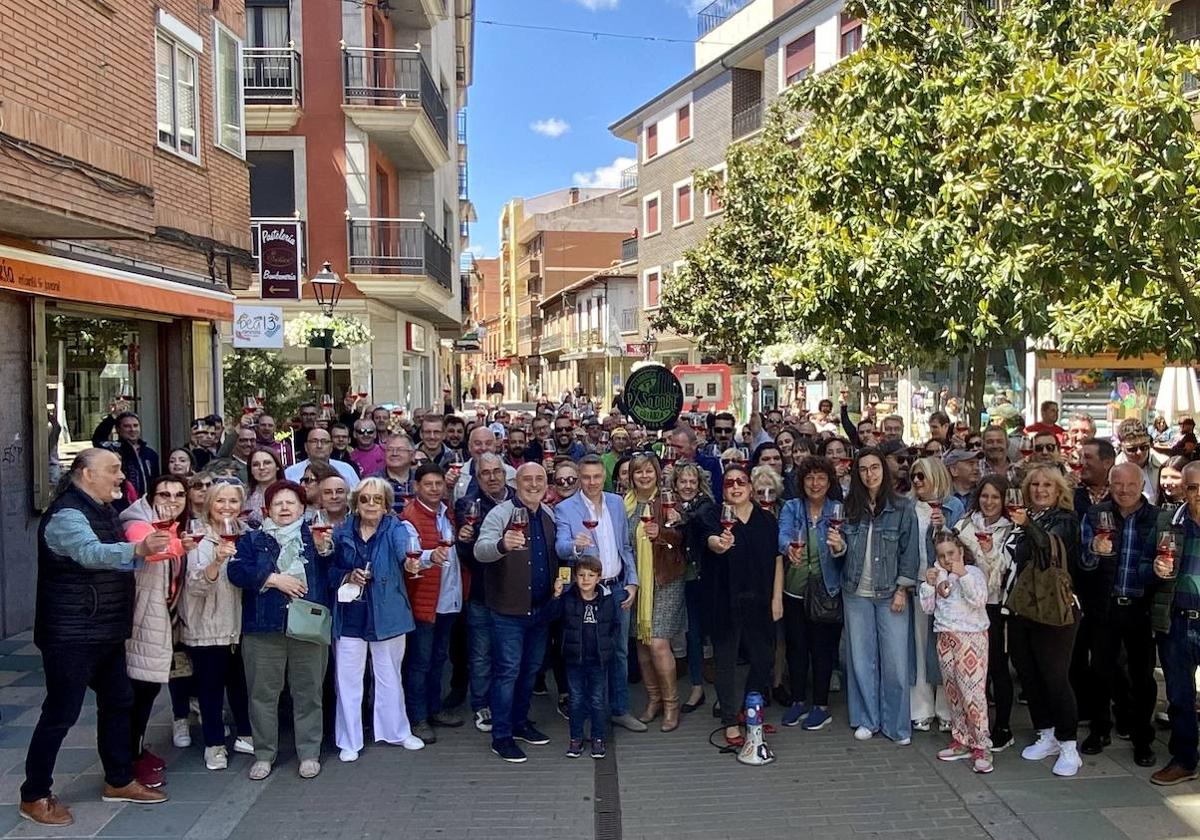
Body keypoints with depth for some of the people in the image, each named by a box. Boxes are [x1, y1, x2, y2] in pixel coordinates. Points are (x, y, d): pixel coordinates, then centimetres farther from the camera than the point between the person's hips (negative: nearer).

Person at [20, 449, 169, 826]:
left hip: (106, 632, 10)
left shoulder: (104, 511, 12)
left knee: (117, 702, 15)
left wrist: (153, 548, 9)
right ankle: (34, 796, 15)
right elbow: (91, 554, -37)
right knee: (60, 714, -1)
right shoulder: (67, 514, -18)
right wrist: (138, 549, -53)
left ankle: (119, 781, 28)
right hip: (71, 635, -9)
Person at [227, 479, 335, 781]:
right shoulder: (252, 539, 11)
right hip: (263, 628, 1)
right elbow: (236, 571, -5)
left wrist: (325, 549, -17)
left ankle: (309, 754, 15)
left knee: (308, 692, 4)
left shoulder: (316, 536, 9)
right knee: (262, 693, 7)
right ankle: (264, 754, 21)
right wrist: (274, 578, -12)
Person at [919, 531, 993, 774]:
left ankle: (981, 747, -4)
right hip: (945, 638, 6)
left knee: (972, 692, -10)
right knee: (953, 693, 11)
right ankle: (961, 741, 22)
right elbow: (927, 608, 10)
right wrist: (929, 584, -3)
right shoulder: (938, 575, 13)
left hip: (971, 637, -6)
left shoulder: (974, 572, -4)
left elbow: (979, 601, -20)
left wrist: (963, 575, -24)